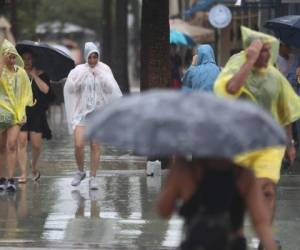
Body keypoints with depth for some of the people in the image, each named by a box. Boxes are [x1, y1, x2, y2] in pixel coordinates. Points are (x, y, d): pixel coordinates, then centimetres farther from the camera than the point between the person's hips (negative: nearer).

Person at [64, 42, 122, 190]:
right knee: (78, 145, -11)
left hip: (98, 111, 0)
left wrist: (100, 75, -11)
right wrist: (84, 75, -12)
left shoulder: (104, 70, 3)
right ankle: (80, 172, 13)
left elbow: (110, 89, -4)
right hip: (81, 111, 0)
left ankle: (93, 178, 7)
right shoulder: (79, 71, 1)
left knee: (95, 146, -2)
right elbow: (70, 88, -7)